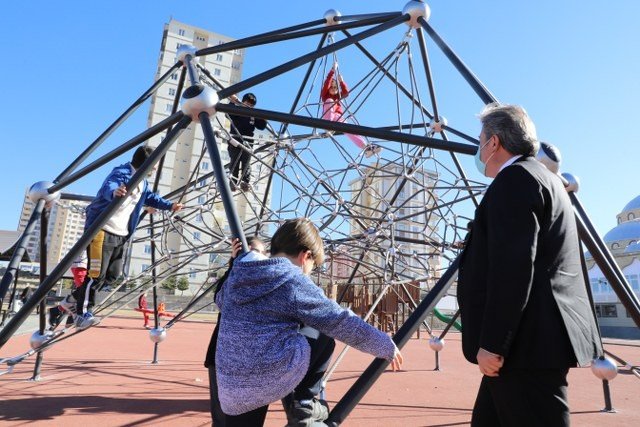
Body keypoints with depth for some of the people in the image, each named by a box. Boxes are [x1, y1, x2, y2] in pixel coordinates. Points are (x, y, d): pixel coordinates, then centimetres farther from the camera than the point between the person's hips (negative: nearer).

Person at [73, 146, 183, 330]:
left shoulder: (142, 183, 13)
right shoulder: (122, 173, -17)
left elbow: (151, 197, 32)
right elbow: (108, 187, -38)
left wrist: (170, 205, 29)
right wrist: (114, 192, -61)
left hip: (121, 235, 9)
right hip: (102, 230, -9)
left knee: (113, 275, 9)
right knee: (97, 274, -9)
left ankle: (77, 298, 26)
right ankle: (83, 313, 3)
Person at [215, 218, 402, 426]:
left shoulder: (236, 275, 7)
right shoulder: (296, 283, -10)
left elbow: (221, 302, 30)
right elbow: (346, 325, -3)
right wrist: (387, 346, 11)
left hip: (231, 389, 5)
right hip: (274, 376, -5)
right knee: (324, 335, 17)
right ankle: (304, 404, 13)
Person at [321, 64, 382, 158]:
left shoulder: (338, 96, 26)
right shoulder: (325, 95, 15)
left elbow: (346, 92, 5)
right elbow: (327, 83, -1)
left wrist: (341, 81, -8)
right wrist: (333, 70, -5)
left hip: (339, 118, 4)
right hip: (328, 117, -4)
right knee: (330, 101, -28)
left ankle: (365, 147, -38)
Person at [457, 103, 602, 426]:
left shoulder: (515, 179, -10)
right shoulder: (542, 178, 22)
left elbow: (513, 266, -22)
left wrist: (491, 343, -20)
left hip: (527, 342, -10)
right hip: (538, 338, 10)